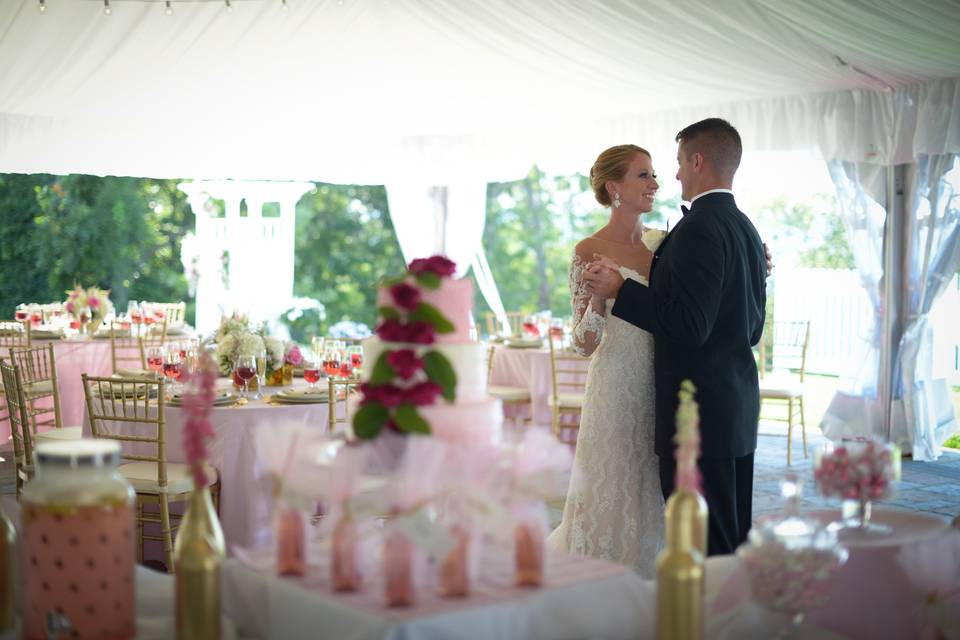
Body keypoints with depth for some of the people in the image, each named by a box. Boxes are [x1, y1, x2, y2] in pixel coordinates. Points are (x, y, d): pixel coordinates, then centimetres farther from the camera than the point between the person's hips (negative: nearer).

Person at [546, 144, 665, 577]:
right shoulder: (590, 252, -7)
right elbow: (584, 344, -8)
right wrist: (598, 296, -27)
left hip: (660, 391, 5)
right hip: (617, 390, -5)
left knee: (652, 500, 11)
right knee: (612, 497, 2)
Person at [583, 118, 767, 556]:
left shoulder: (699, 228, -16)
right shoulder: (746, 228, 14)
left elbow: (689, 325, -23)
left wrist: (620, 290, -15)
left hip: (699, 415, -10)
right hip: (739, 409, 10)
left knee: (703, 545, -5)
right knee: (736, 540, 15)